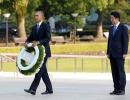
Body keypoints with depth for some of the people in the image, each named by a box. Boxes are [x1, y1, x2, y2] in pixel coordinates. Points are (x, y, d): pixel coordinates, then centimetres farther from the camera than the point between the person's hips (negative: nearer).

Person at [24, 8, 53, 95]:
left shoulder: (46, 26, -8)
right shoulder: (34, 27, 14)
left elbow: (48, 38, -17)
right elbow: (31, 38, 13)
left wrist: (38, 42, -29)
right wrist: (27, 42, -10)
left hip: (44, 51, -8)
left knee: (40, 70, -13)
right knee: (43, 71, 9)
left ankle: (33, 89, -20)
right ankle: (49, 89, 16)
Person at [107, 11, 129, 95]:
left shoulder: (123, 28, -7)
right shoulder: (111, 28, 14)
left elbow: (126, 41, -10)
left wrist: (125, 53, -16)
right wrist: (108, 53, 11)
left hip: (120, 54, -7)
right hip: (112, 54, 7)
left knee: (121, 72, -4)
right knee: (114, 72, 5)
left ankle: (122, 90, 0)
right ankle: (116, 89, 8)